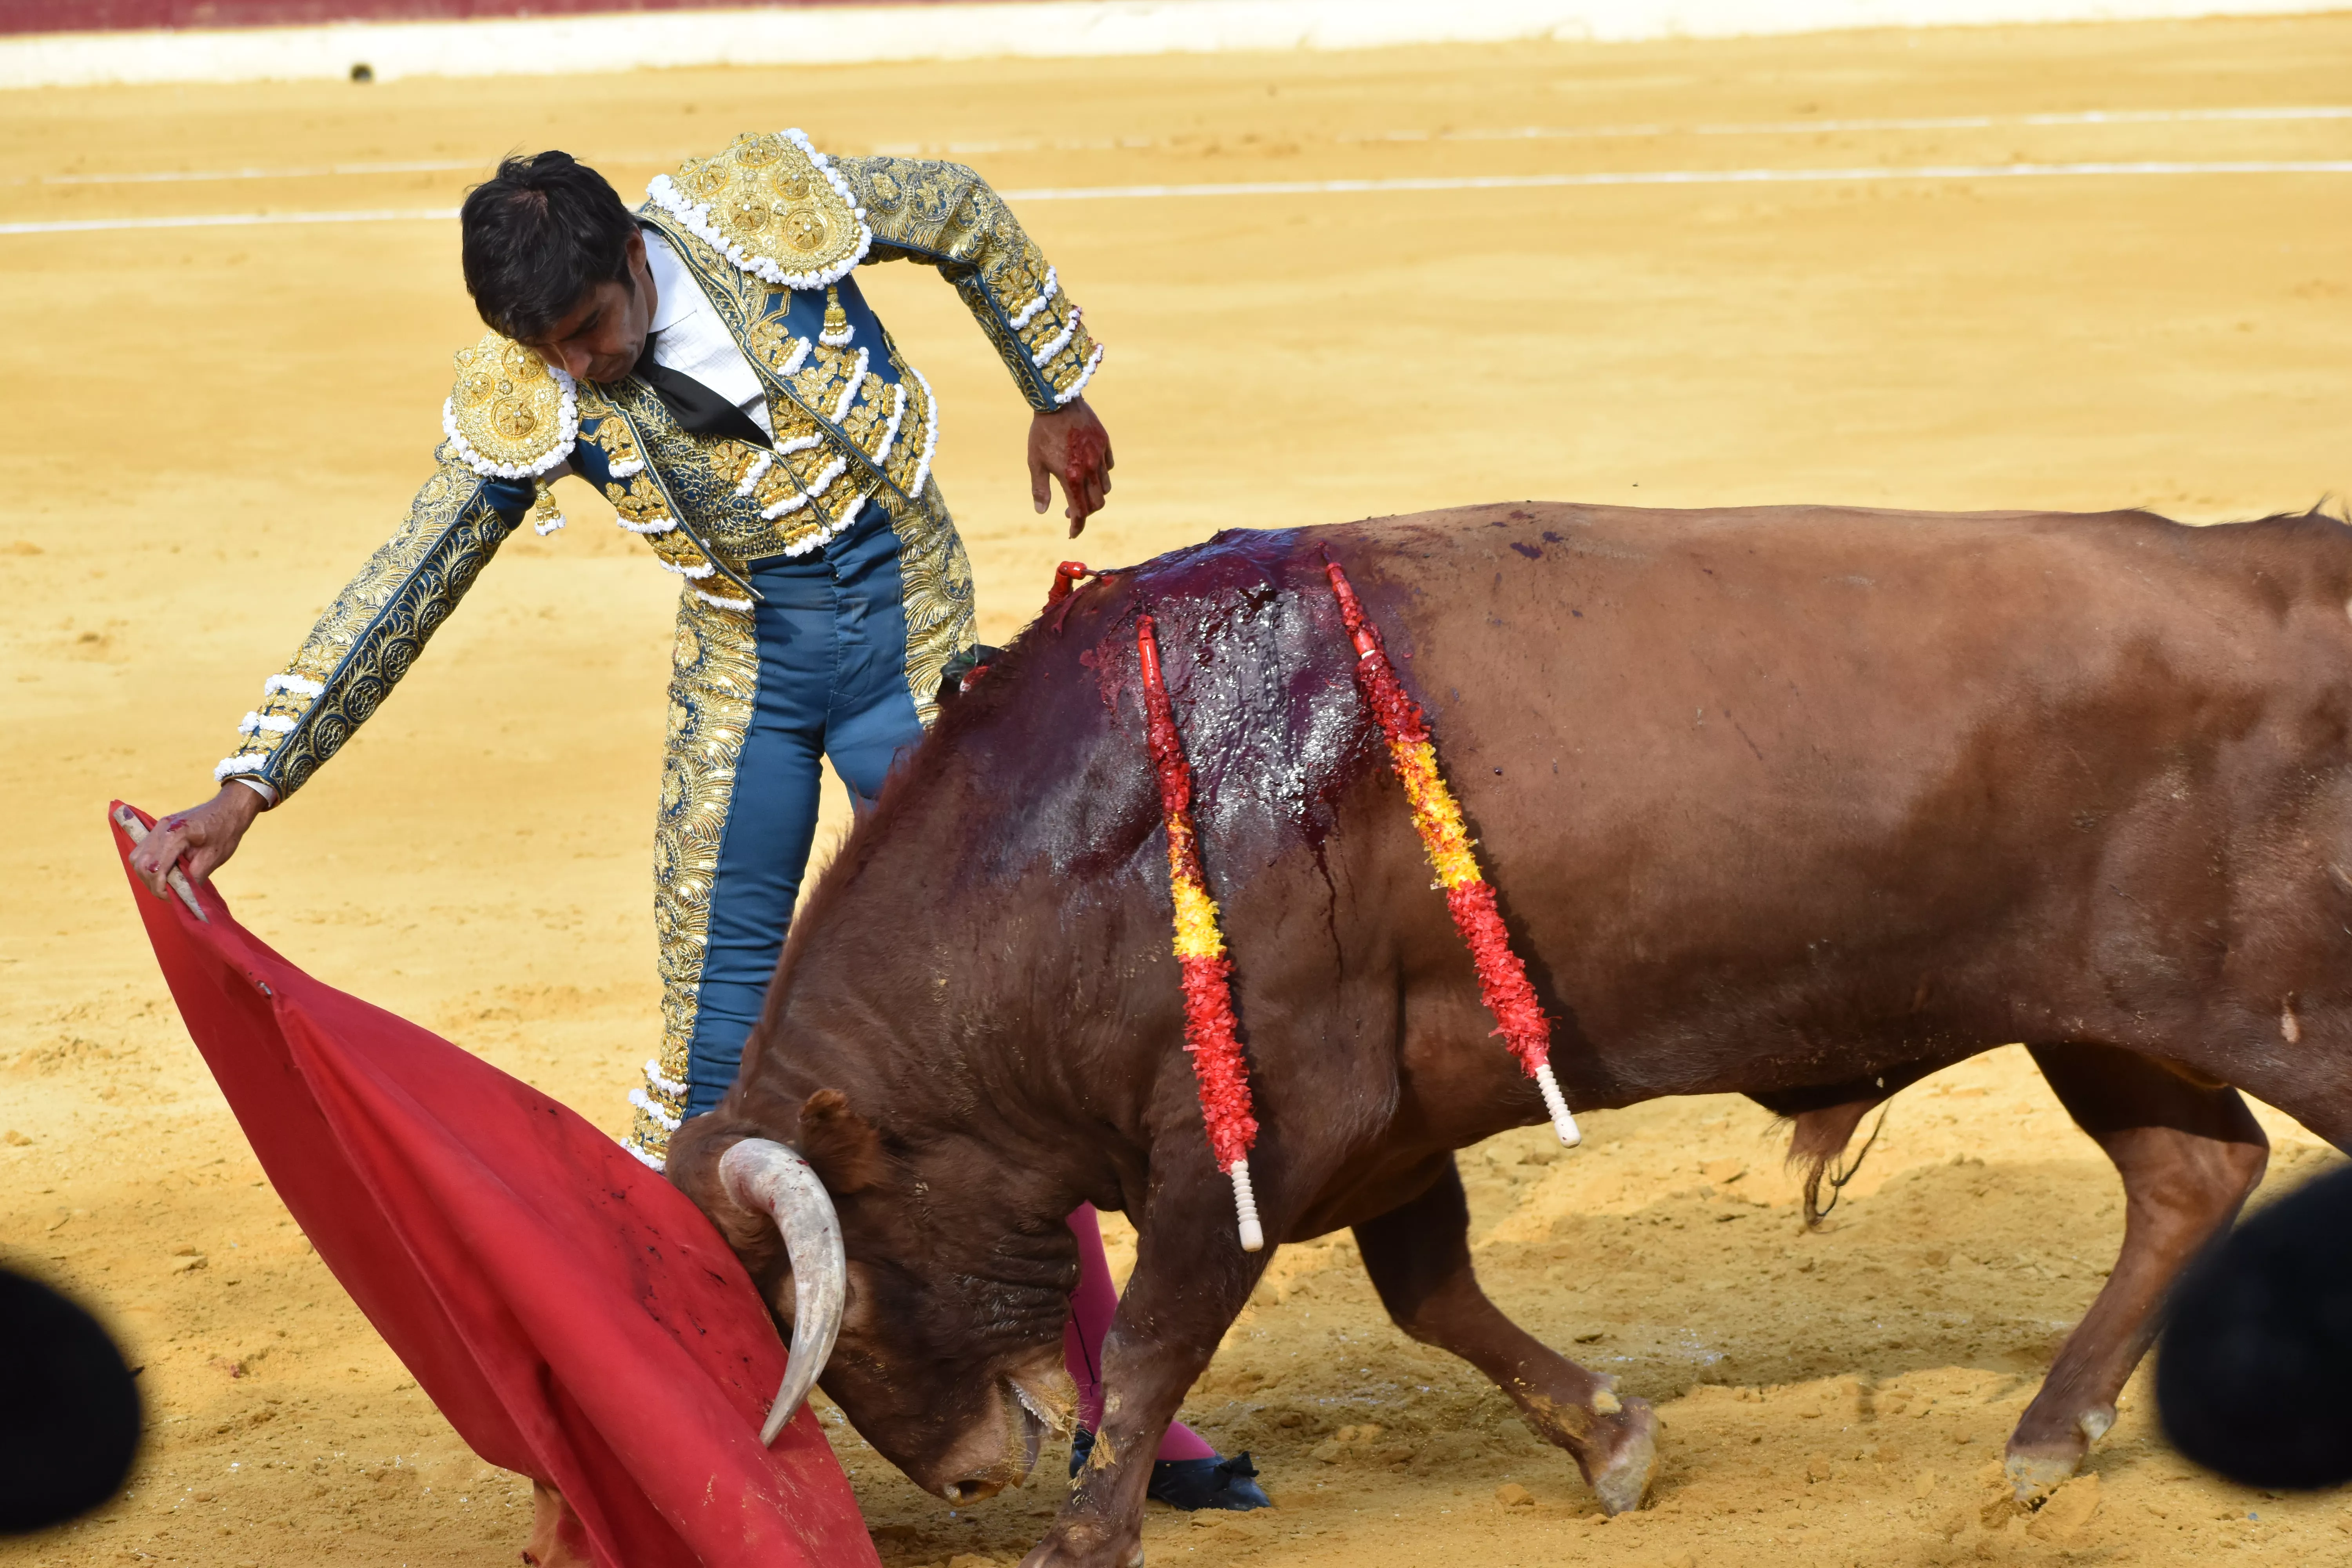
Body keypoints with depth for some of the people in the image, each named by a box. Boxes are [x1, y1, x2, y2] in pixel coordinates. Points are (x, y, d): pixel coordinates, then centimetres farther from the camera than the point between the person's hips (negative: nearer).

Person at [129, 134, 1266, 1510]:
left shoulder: (778, 209, -20)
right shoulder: (524, 405, -17)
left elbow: (967, 216, 0)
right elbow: (396, 600, -14)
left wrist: (1061, 397, 11)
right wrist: (249, 789, -20)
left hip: (913, 653, -1)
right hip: (743, 676, 1)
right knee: (717, 1035, 1)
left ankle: (1117, 1404, 7)